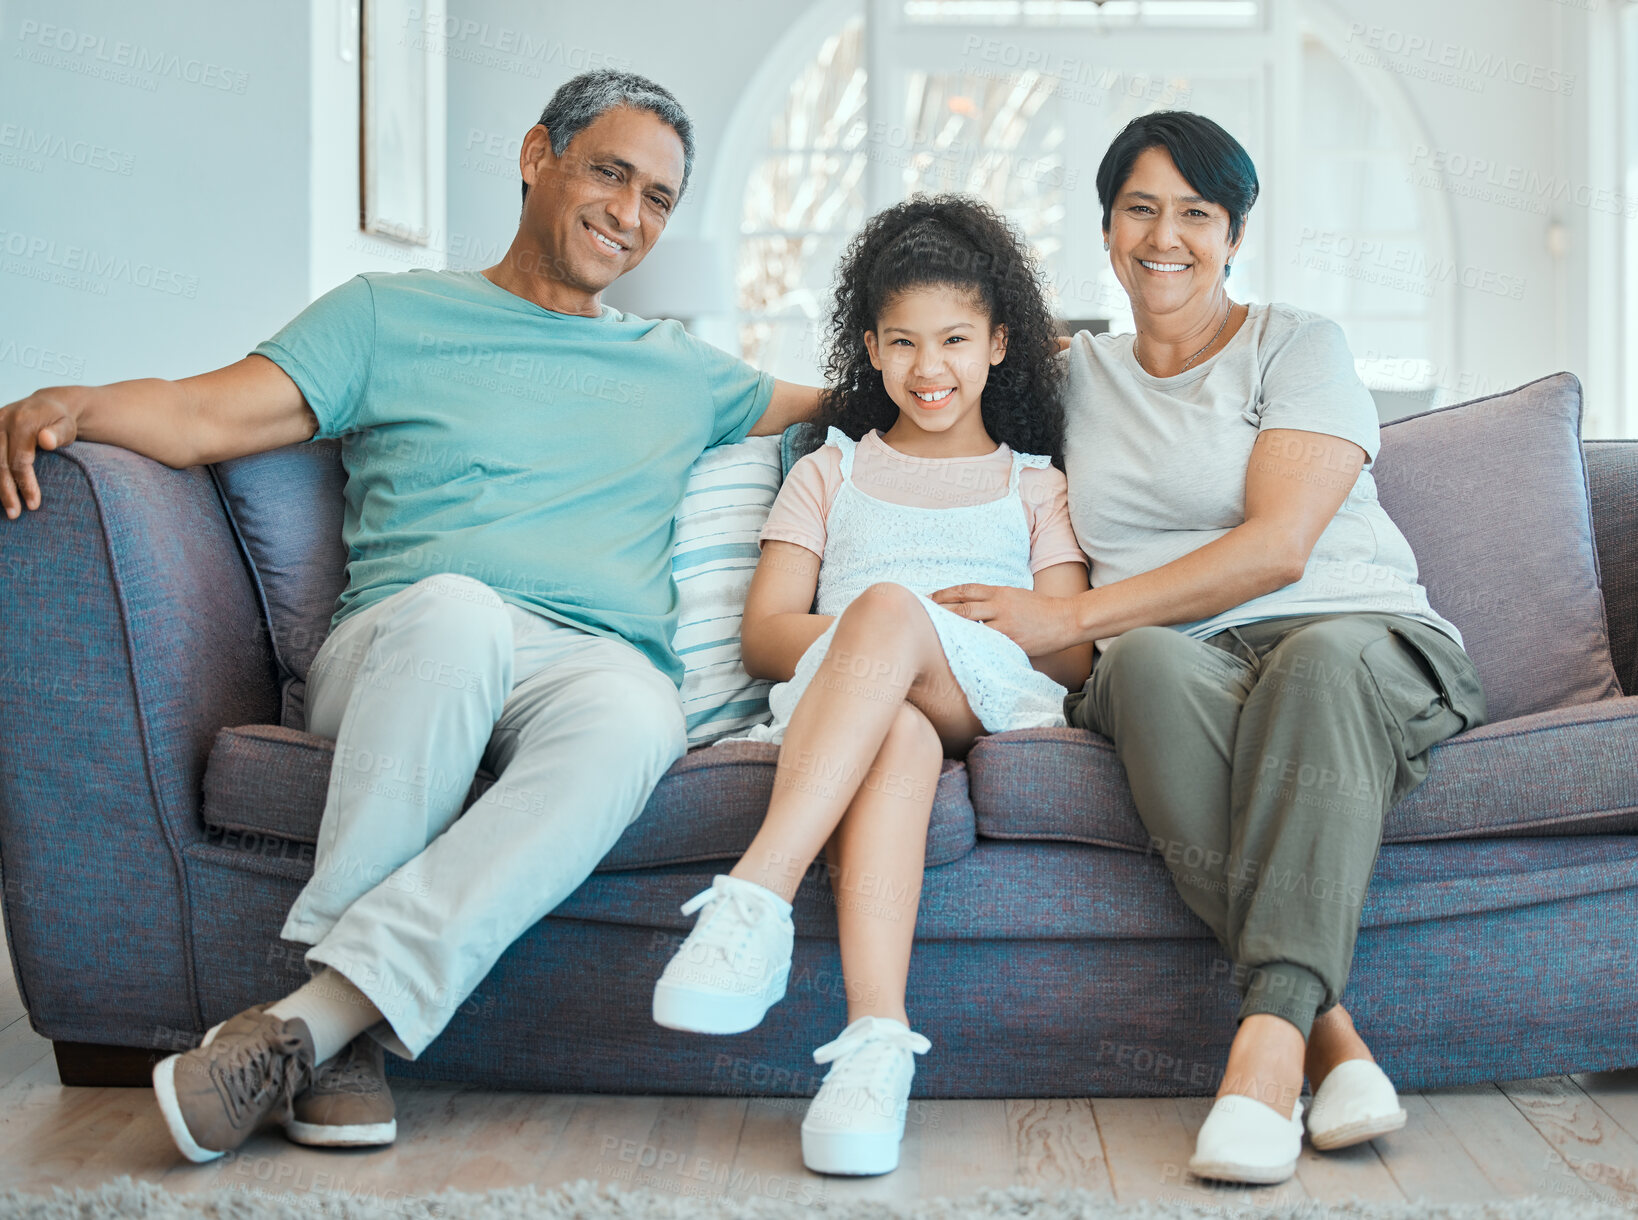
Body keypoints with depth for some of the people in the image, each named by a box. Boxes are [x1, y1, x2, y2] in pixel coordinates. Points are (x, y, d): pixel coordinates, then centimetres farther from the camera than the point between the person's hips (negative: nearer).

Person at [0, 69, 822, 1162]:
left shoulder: (680, 372, 28)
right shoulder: (391, 316, 18)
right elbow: (209, 418, 5)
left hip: (600, 664, 2)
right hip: (400, 653, -2)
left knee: (632, 723, -38)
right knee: (456, 607, -41)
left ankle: (318, 1014, -39)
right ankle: (351, 1037, -35)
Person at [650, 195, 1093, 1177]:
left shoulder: (1036, 487, 27)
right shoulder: (830, 473, 29)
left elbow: (1073, 653, 13)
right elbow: (766, 633, 15)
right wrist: (854, 643, -9)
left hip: (995, 700, -1)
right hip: (847, 703, 1)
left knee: (887, 606, -37)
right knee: (899, 737, -40)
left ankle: (754, 898, -52)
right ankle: (877, 1039, -58)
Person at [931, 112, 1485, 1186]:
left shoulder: (1298, 344, 7)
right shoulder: (1080, 372, 22)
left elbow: (1278, 544, -8)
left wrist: (1071, 617, -11)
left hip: (1360, 631, -2)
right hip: (1187, 664, 2)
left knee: (1327, 659, -39)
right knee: (1149, 659, -35)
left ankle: (1273, 1031, -45)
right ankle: (1329, 1030, -40)